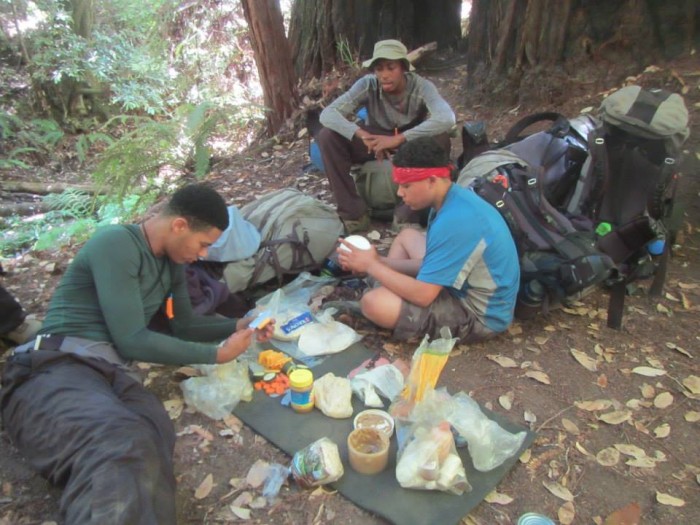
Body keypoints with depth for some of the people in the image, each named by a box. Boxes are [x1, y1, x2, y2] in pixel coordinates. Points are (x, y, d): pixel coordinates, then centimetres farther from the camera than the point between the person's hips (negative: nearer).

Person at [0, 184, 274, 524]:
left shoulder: (172, 263, 20)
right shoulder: (116, 244, -8)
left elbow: (184, 324, 32)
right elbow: (131, 340, -12)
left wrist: (240, 325, 18)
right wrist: (217, 353, -5)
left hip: (112, 374, 6)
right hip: (56, 368, -6)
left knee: (151, 448, -31)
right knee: (122, 444, -40)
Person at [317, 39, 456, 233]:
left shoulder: (421, 86, -23)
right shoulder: (367, 84, -19)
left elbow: (446, 119, -40)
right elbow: (327, 114, -27)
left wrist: (399, 139, -45)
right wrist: (363, 135, -43)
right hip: (374, 140, 1)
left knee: (440, 138, -34)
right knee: (327, 136, -23)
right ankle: (354, 213, -21)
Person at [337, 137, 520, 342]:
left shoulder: (454, 222, -32)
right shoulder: (454, 199, -1)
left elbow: (422, 295, -28)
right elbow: (430, 262, 7)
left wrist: (371, 266, -17)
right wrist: (380, 262, -4)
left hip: (479, 314, -10)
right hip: (466, 286, 10)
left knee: (373, 303, -25)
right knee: (407, 236, 20)